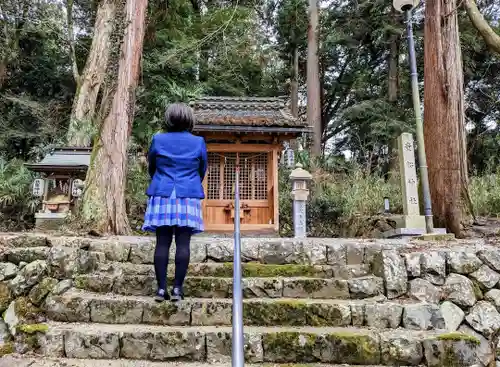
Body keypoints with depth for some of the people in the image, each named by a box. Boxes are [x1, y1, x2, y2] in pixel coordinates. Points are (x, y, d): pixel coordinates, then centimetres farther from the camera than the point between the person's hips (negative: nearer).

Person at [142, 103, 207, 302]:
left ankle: (161, 288, 3)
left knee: (162, 242, 2)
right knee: (183, 243, -1)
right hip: (188, 197, -1)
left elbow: (151, 168, 15)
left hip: (162, 196, 1)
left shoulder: (158, 140, 3)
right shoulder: (198, 142, 1)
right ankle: (177, 288, -1)